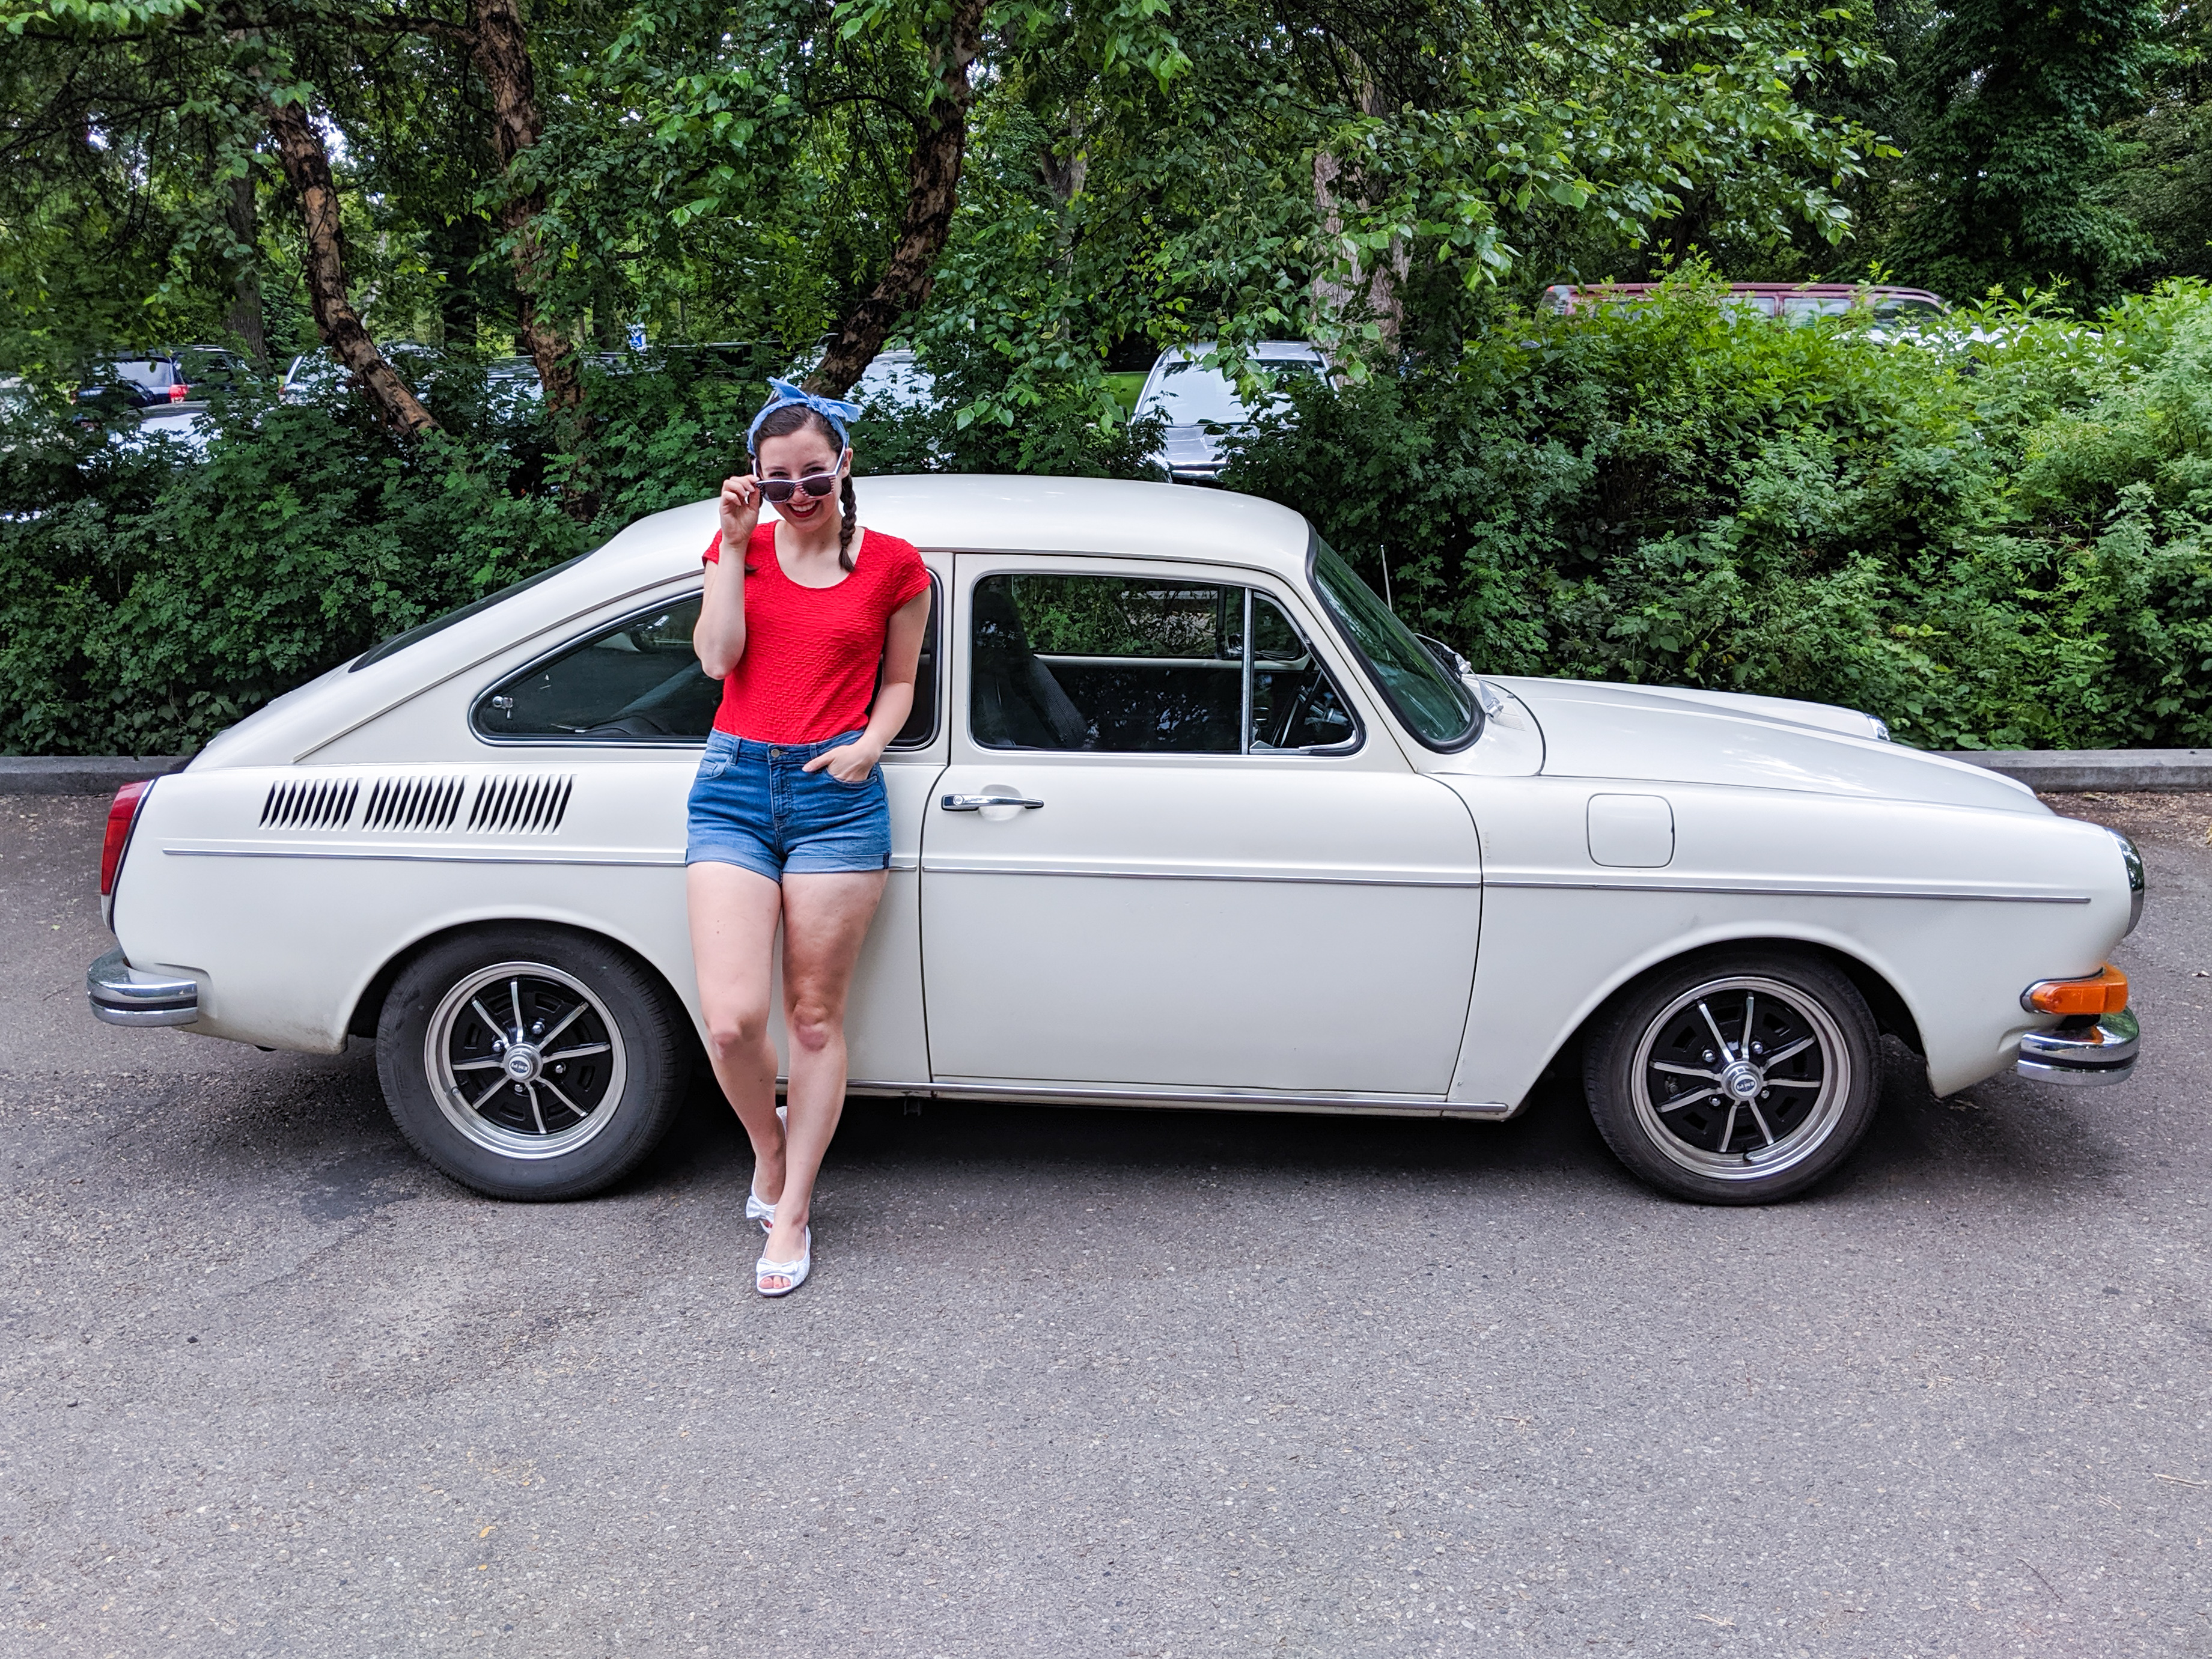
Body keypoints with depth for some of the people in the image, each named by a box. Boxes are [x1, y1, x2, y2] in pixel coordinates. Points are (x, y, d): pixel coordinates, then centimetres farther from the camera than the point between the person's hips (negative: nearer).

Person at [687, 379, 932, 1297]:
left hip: (836, 793, -1)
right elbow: (717, 657, -3)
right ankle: (769, 1145, 23)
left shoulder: (891, 564, 5)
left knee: (814, 1018, 4)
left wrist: (871, 742, -6)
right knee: (731, 1021, -10)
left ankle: (791, 1212, 19)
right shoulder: (736, 545, 10)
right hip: (734, 785, 1)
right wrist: (736, 542, -5)